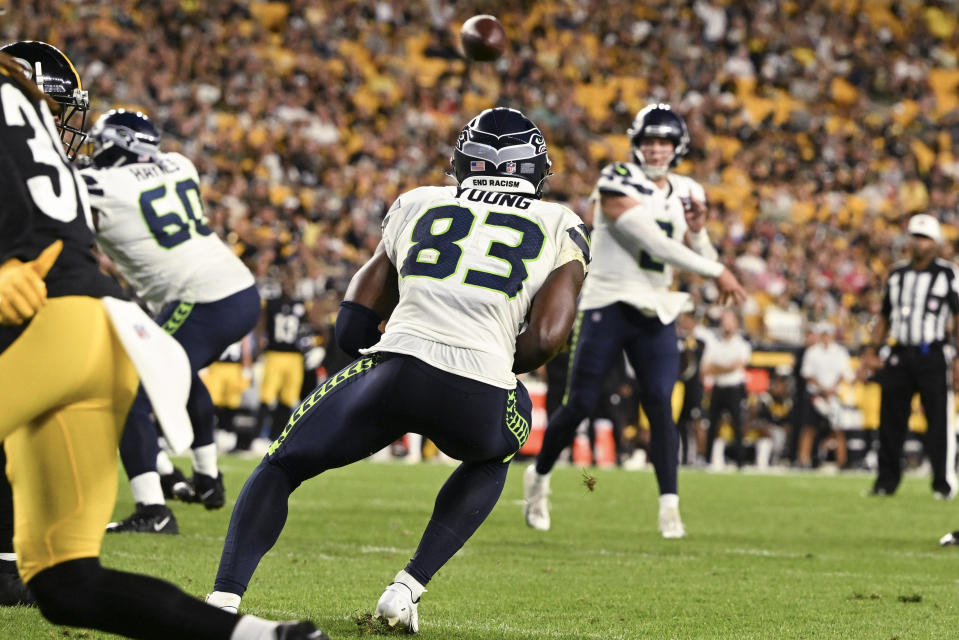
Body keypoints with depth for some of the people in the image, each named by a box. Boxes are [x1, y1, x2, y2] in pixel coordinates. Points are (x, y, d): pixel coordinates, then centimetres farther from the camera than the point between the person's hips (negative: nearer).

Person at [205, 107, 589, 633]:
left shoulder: (418, 205, 24)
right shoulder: (562, 229, 19)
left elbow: (353, 327, 21)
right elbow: (544, 339, 5)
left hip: (395, 372, 1)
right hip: (478, 402, 0)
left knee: (280, 467, 22)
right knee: (492, 457, 36)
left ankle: (223, 601, 1)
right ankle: (408, 588, 20)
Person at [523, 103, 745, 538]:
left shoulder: (682, 193, 10)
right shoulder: (618, 184, -12)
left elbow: (701, 258, 16)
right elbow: (655, 244, -21)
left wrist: (698, 229, -7)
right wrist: (717, 272, -19)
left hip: (655, 312, 5)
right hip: (608, 304, -5)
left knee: (660, 406, -8)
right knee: (580, 404, -1)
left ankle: (669, 506, -9)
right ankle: (539, 476, 23)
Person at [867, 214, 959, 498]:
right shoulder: (897, 275, 13)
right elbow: (885, 317, 19)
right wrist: (874, 350, 9)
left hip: (933, 356, -4)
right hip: (899, 355, 4)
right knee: (890, 421, 4)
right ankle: (886, 481, 12)